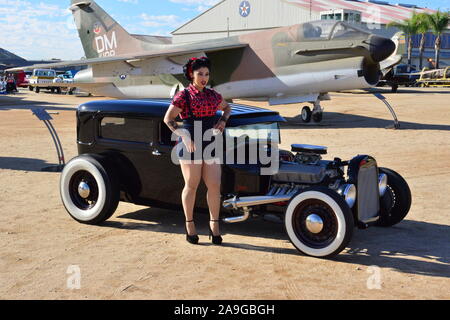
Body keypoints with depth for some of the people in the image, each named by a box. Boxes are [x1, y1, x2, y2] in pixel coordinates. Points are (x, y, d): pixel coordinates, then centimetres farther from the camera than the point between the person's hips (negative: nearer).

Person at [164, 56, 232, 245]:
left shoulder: (212, 95, 12)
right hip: (189, 145, -4)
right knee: (191, 185, 3)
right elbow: (168, 119, -8)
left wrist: (223, 121, 11)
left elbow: (227, 107, 31)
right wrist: (185, 137, -16)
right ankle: (189, 224, 19)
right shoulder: (184, 95, -3)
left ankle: (214, 224, 13)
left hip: (210, 144, 4)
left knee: (214, 186, -1)